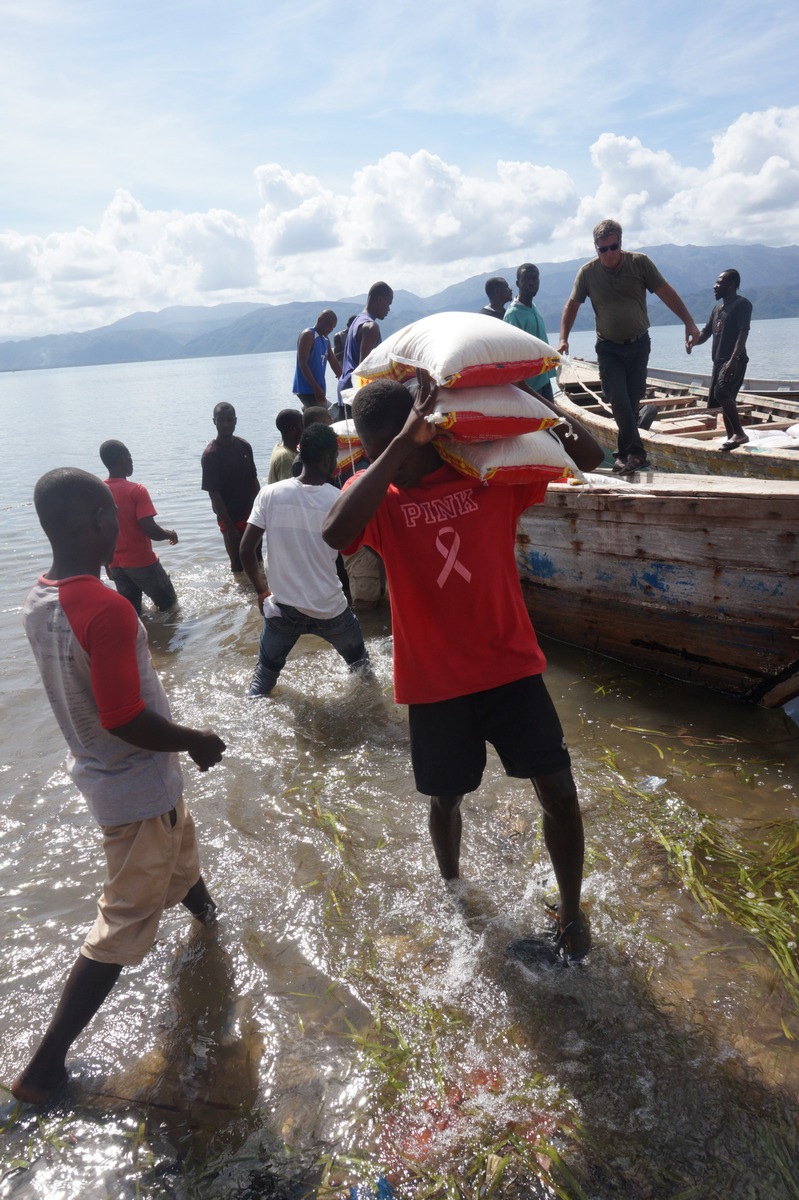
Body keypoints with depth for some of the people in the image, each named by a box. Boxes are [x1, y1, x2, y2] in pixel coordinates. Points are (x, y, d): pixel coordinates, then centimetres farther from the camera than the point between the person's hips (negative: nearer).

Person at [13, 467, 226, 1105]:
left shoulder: (40, 601, -3)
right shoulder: (107, 608, -31)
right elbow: (124, 719, -31)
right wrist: (195, 740, -14)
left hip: (100, 767, 9)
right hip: (138, 787, -9)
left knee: (180, 843, 35)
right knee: (124, 925, 6)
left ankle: (200, 904, 64)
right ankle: (45, 1066, 16)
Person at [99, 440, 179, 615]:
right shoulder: (136, 491, -17)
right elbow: (151, 531, -24)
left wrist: (107, 564, 18)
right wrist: (170, 534, -3)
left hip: (115, 564, 6)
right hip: (142, 562, -6)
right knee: (168, 604, 13)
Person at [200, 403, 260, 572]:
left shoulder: (244, 446, 1)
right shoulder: (210, 455, -16)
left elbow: (254, 481, 9)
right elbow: (214, 494, -17)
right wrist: (230, 527, -19)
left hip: (251, 514, 5)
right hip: (230, 518, -5)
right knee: (238, 563, 6)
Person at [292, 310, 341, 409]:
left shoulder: (326, 339, 17)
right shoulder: (308, 335, -9)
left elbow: (334, 363, 21)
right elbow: (302, 364, -18)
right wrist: (316, 388, -23)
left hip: (318, 388, 9)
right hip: (306, 388, -9)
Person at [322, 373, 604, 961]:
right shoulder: (376, 493, -7)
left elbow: (589, 455, -5)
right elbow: (336, 533, -31)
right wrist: (401, 445, -33)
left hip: (511, 667, 0)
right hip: (434, 682, 0)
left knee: (559, 791, 1)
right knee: (445, 798, 17)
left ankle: (571, 909, 27)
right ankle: (451, 885, 48)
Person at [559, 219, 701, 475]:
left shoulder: (640, 263, -4)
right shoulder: (588, 272, -3)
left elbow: (666, 293, -1)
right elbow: (572, 305, 8)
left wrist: (689, 323, -5)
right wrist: (563, 338, -3)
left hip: (638, 344, 1)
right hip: (608, 348, 0)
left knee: (632, 402, 3)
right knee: (619, 401, -15)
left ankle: (624, 454, 14)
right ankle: (636, 453, -11)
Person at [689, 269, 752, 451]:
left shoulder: (742, 304, -5)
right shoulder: (717, 308, 21)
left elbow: (743, 333, -15)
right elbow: (706, 333, 22)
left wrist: (733, 359, -27)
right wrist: (692, 341, -2)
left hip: (734, 361, -9)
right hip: (719, 361, 9)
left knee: (722, 392, -27)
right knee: (723, 400, 7)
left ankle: (740, 433, -24)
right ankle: (732, 437, 13)